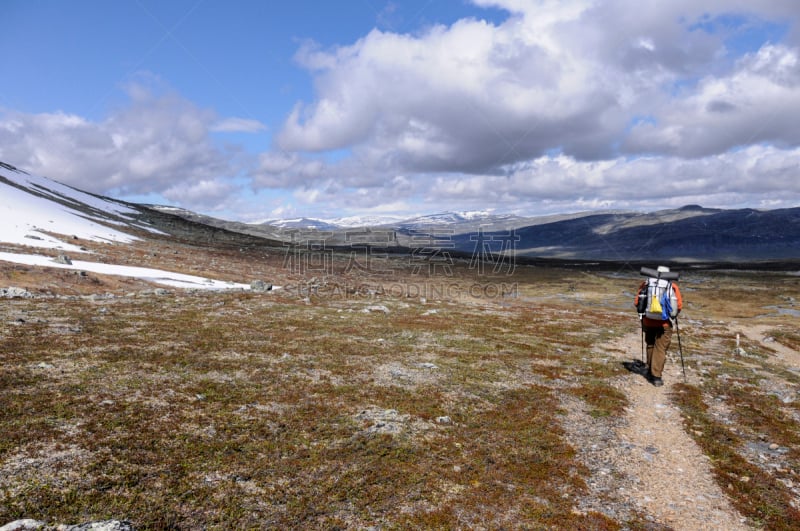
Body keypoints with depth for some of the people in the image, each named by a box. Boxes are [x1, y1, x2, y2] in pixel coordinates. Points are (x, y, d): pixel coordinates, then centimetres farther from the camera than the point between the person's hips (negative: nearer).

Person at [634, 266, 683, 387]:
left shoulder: (646, 284, 2)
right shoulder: (673, 286, -2)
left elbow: (636, 302, 0)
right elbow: (679, 306, -8)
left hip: (648, 321, 2)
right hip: (665, 323, -2)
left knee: (650, 345, 20)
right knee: (661, 349, 3)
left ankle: (650, 371, 27)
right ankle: (656, 376, 0)